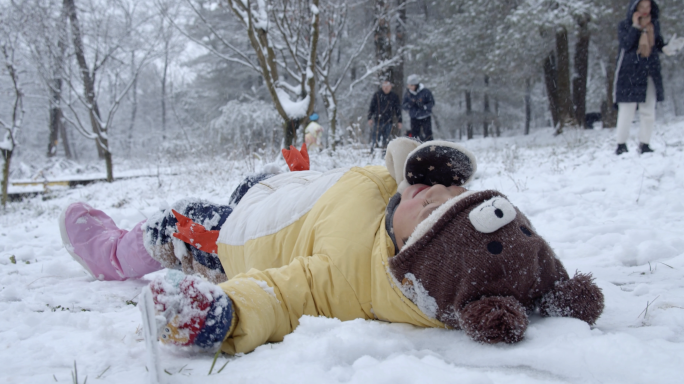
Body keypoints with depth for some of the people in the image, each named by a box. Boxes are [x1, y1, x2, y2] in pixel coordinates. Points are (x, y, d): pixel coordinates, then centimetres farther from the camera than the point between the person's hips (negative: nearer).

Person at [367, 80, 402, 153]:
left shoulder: (394, 97, 6)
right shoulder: (376, 95, 3)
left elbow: (398, 109, 9)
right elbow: (371, 107, 6)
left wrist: (399, 121, 7)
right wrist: (370, 118, 0)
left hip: (388, 121, 1)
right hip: (377, 120, -1)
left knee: (386, 139, 5)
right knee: (375, 138, -5)